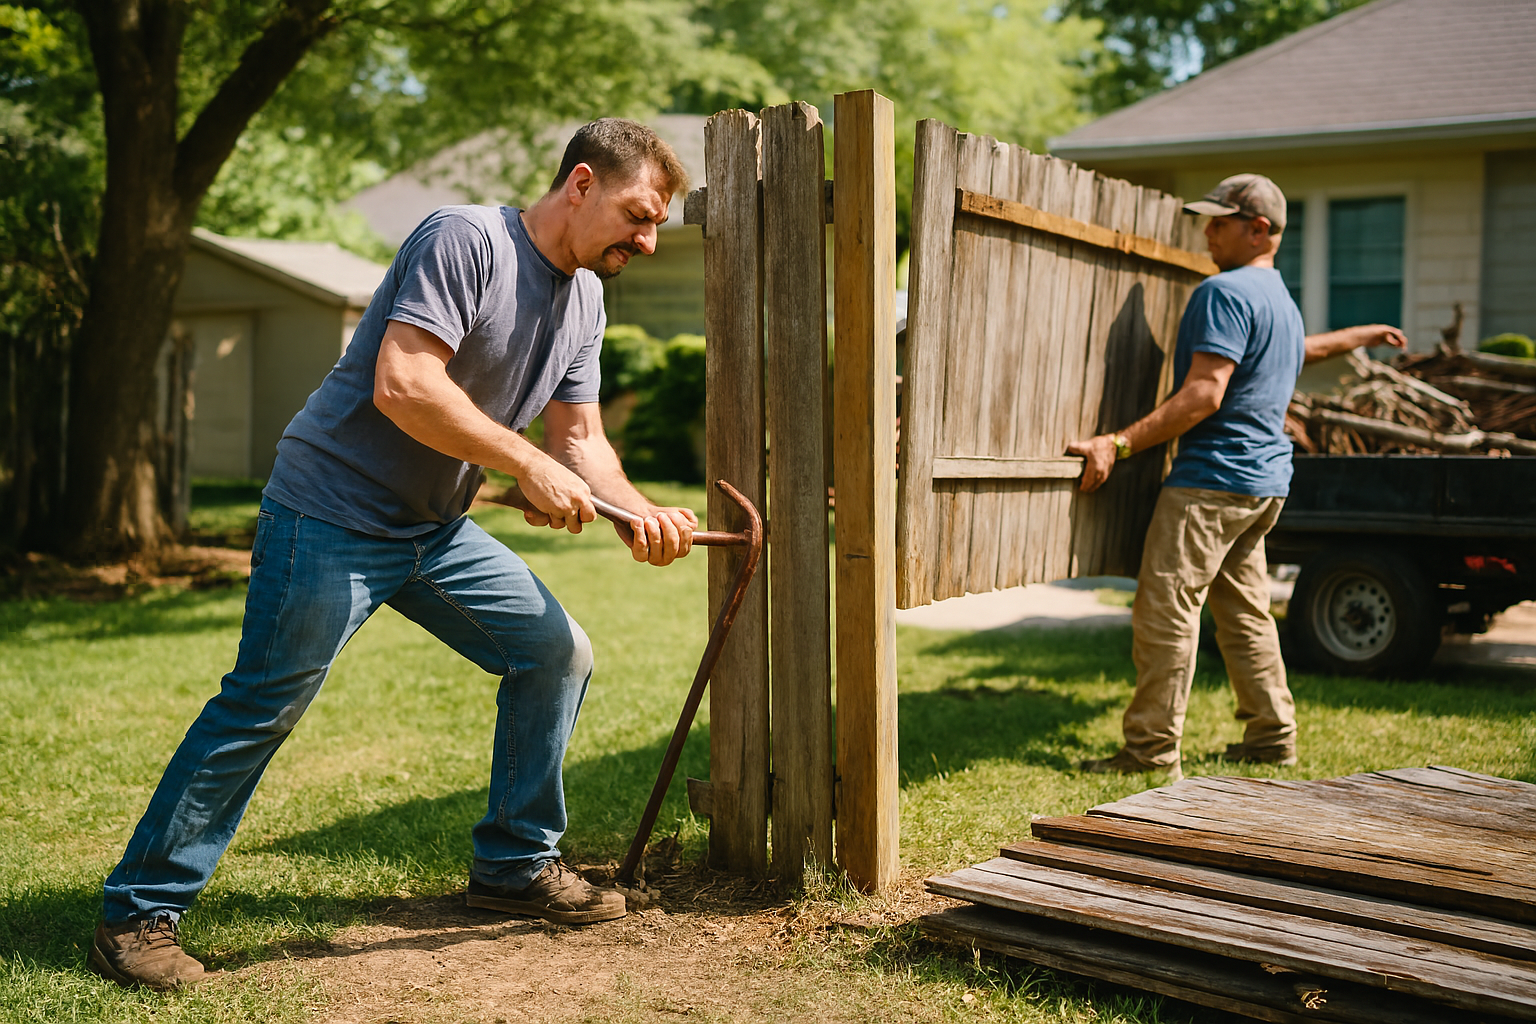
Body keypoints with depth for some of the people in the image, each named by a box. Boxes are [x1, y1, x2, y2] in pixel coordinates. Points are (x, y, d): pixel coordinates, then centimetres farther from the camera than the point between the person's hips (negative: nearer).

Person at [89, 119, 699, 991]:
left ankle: (517, 863, 20)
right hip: (333, 516, -8)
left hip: (437, 530, 9)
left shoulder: (584, 301, 9)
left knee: (558, 654, 5)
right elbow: (403, 385, -29)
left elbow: (580, 439, 10)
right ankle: (139, 914, 8)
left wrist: (641, 514, -8)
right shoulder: (465, 240, -19)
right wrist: (528, 465, -24)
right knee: (261, 710, -6)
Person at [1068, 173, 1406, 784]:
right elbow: (1300, 351, 42)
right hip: (1265, 481, 11)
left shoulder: (1226, 293, -13)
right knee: (1244, 612, 18)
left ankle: (1152, 751, -5)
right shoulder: (1281, 301, 18)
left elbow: (1204, 395, -22)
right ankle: (1272, 737, 25)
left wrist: (1119, 444, -24)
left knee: (1164, 612, -8)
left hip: (1212, 481, -11)